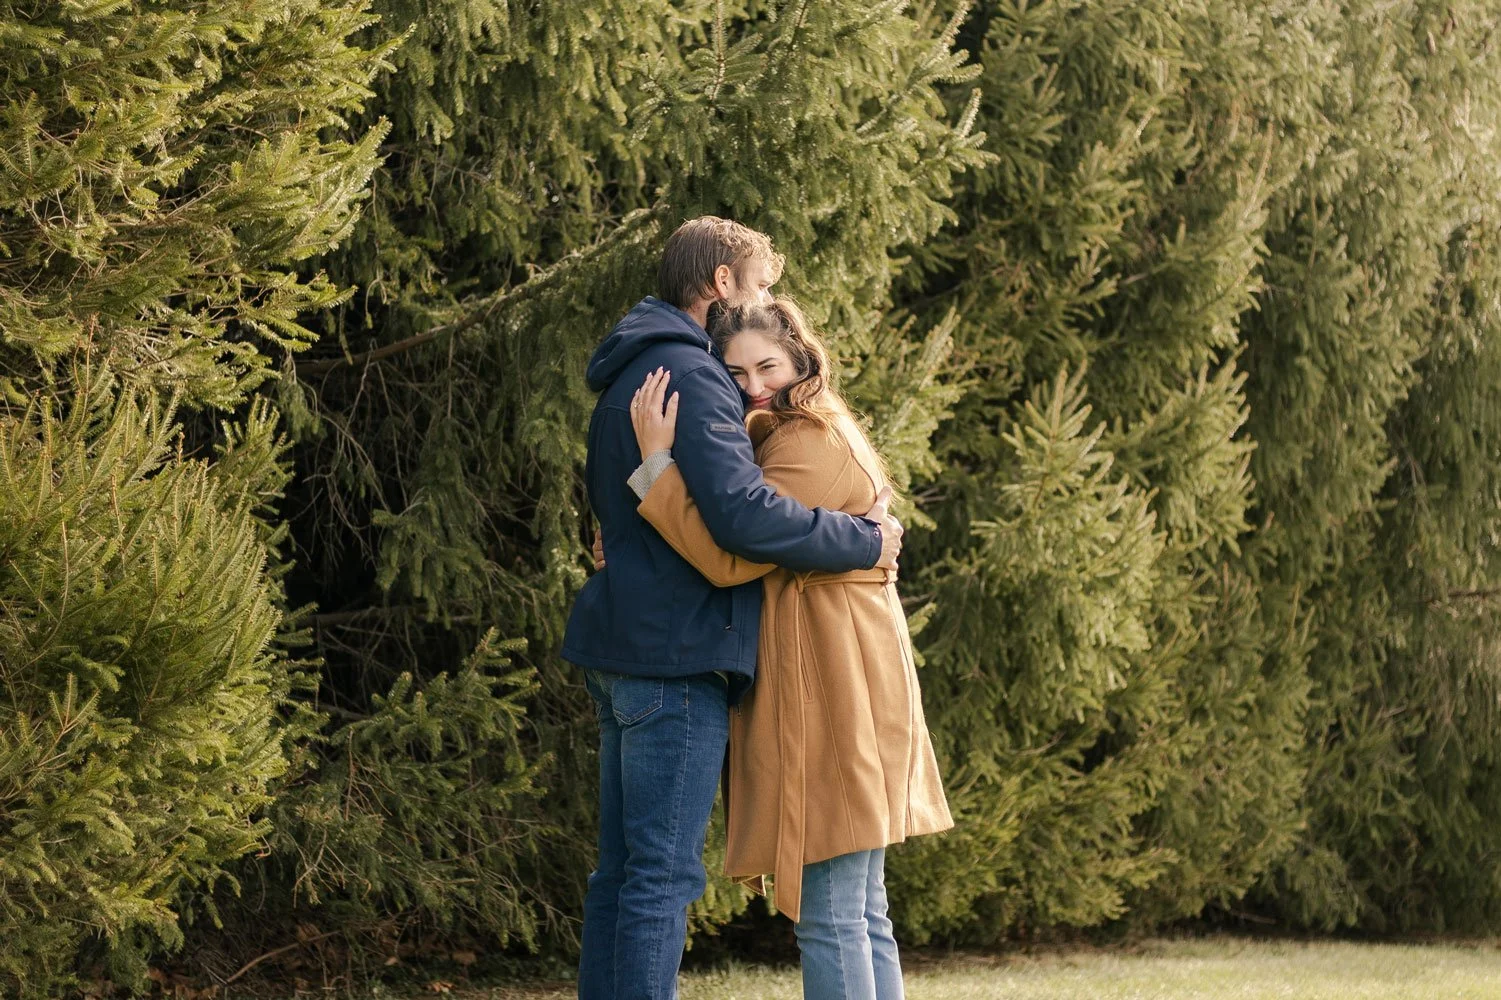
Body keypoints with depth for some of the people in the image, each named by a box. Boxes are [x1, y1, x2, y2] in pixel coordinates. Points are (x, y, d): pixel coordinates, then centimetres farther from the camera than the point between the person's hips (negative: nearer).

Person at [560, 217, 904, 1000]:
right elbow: (741, 511, -25)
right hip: (677, 650, -10)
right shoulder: (690, 376, -13)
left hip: (621, 644, 10)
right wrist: (863, 541, -15)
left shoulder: (628, 378, 20)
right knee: (664, 873, -9)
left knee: (622, 870, 11)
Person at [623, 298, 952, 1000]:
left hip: (832, 687, -11)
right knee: (861, 911, 13)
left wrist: (656, 461, -21)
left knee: (828, 914, -10)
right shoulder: (774, 440, 20)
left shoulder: (811, 448, -14)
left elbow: (730, 558, -21)